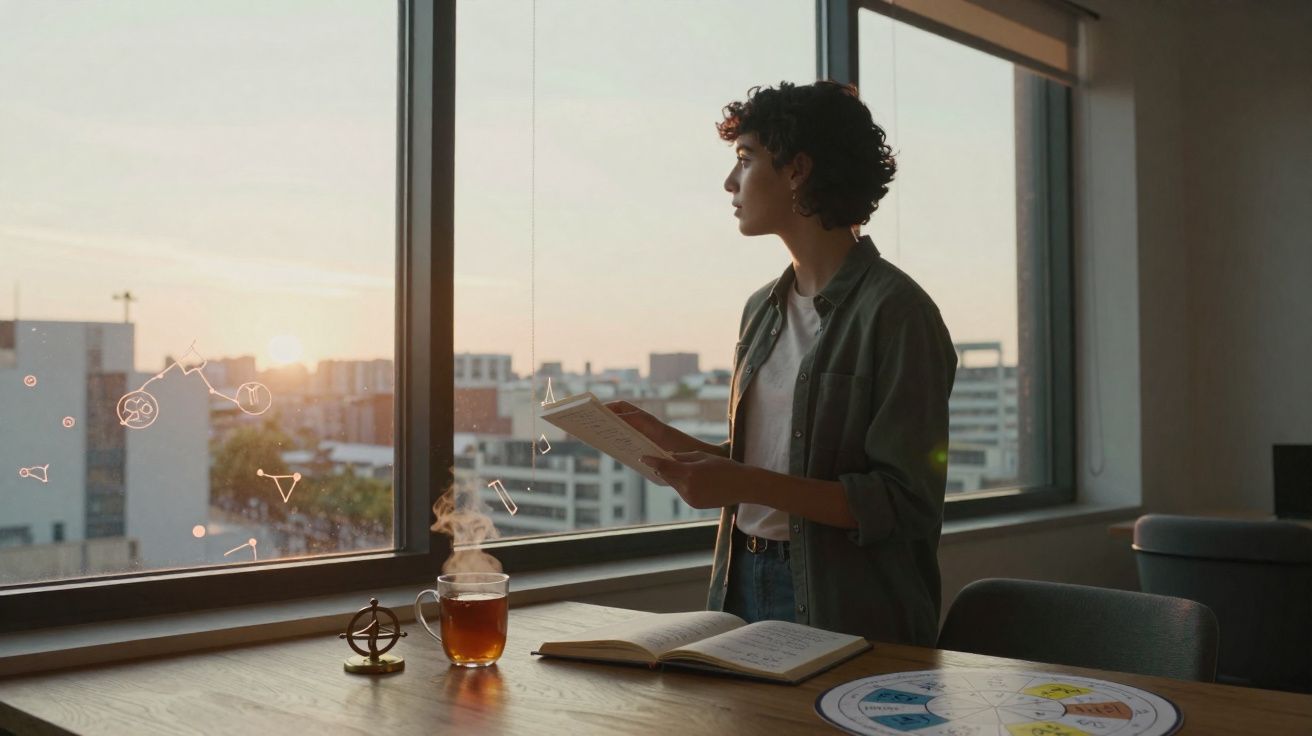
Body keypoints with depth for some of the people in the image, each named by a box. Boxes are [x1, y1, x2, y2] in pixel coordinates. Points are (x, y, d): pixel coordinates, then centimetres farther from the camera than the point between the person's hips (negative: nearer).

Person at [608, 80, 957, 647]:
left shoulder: (895, 312, -14)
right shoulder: (762, 309, 11)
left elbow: (905, 504, -19)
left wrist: (746, 485, -25)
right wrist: (664, 440, 3)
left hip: (846, 615, -7)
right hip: (745, 582, 7)